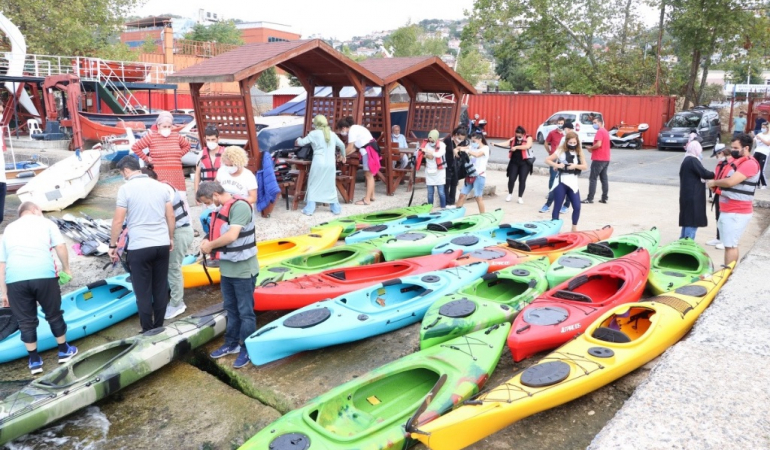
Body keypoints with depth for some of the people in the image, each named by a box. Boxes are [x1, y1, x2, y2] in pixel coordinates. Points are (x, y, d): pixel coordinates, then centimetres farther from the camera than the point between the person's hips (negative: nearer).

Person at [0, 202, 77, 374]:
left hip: (15, 278, 2)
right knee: (54, 314, 17)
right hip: (44, 274, -2)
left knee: (26, 321, 15)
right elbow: (60, 246, 3)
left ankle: (34, 361, 25)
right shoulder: (45, 222, 17)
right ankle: (64, 351, 32)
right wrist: (66, 269, 15)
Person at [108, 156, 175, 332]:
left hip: (139, 248, -5)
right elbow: (171, 216, 8)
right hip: (162, 245, 5)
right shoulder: (161, 186, 5)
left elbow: (118, 221, -8)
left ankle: (148, 331, 12)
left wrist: (112, 245, 2)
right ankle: (159, 328, 22)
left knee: (143, 292, 5)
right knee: (161, 289, 12)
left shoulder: (126, 188, -8)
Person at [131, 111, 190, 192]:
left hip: (176, 174, 3)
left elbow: (186, 146, 29)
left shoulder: (176, 136, 12)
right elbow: (135, 147, 6)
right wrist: (146, 158, 3)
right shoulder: (151, 136, 3)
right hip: (160, 176, -3)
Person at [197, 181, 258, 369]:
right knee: (231, 309, 20)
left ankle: (247, 349, 17)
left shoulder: (240, 206, -19)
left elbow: (231, 236, -26)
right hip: (227, 268, 9)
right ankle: (232, 343, 33)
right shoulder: (221, 209, 8)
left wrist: (210, 245, -13)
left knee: (245, 311, 5)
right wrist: (208, 242, -6)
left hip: (243, 269, -9)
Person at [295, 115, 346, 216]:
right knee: (331, 186, 14)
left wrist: (298, 140, 30)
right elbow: (342, 145, 26)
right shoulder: (332, 134, 14)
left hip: (318, 163, -4)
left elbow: (301, 143, 5)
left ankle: (309, 209, 4)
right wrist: (343, 155, 45)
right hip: (331, 164, 4)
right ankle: (336, 208, 19)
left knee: (313, 186, 6)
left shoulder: (314, 133, 0)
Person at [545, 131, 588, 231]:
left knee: (577, 207, -1)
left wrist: (575, 166, -14)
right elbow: (547, 160, -1)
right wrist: (557, 165, -16)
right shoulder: (561, 151, -1)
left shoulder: (579, 152, 9)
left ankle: (574, 228, 16)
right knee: (557, 207, 1)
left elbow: (585, 166, 4)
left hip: (573, 183, 3)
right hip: (561, 183, -3)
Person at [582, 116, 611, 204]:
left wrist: (590, 148, -8)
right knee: (604, 178, 10)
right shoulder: (605, 131, 19)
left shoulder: (600, 131, -12)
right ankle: (604, 198, 10)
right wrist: (593, 149, 9)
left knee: (592, 179, -6)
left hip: (598, 159, -9)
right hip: (605, 159, 10)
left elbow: (598, 144, -24)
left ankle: (590, 198, -6)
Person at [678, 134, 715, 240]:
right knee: (692, 222, -7)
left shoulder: (687, 160, 17)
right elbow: (704, 173, -19)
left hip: (689, 195, 10)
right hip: (692, 196, -10)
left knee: (687, 220, 15)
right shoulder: (692, 160, -14)